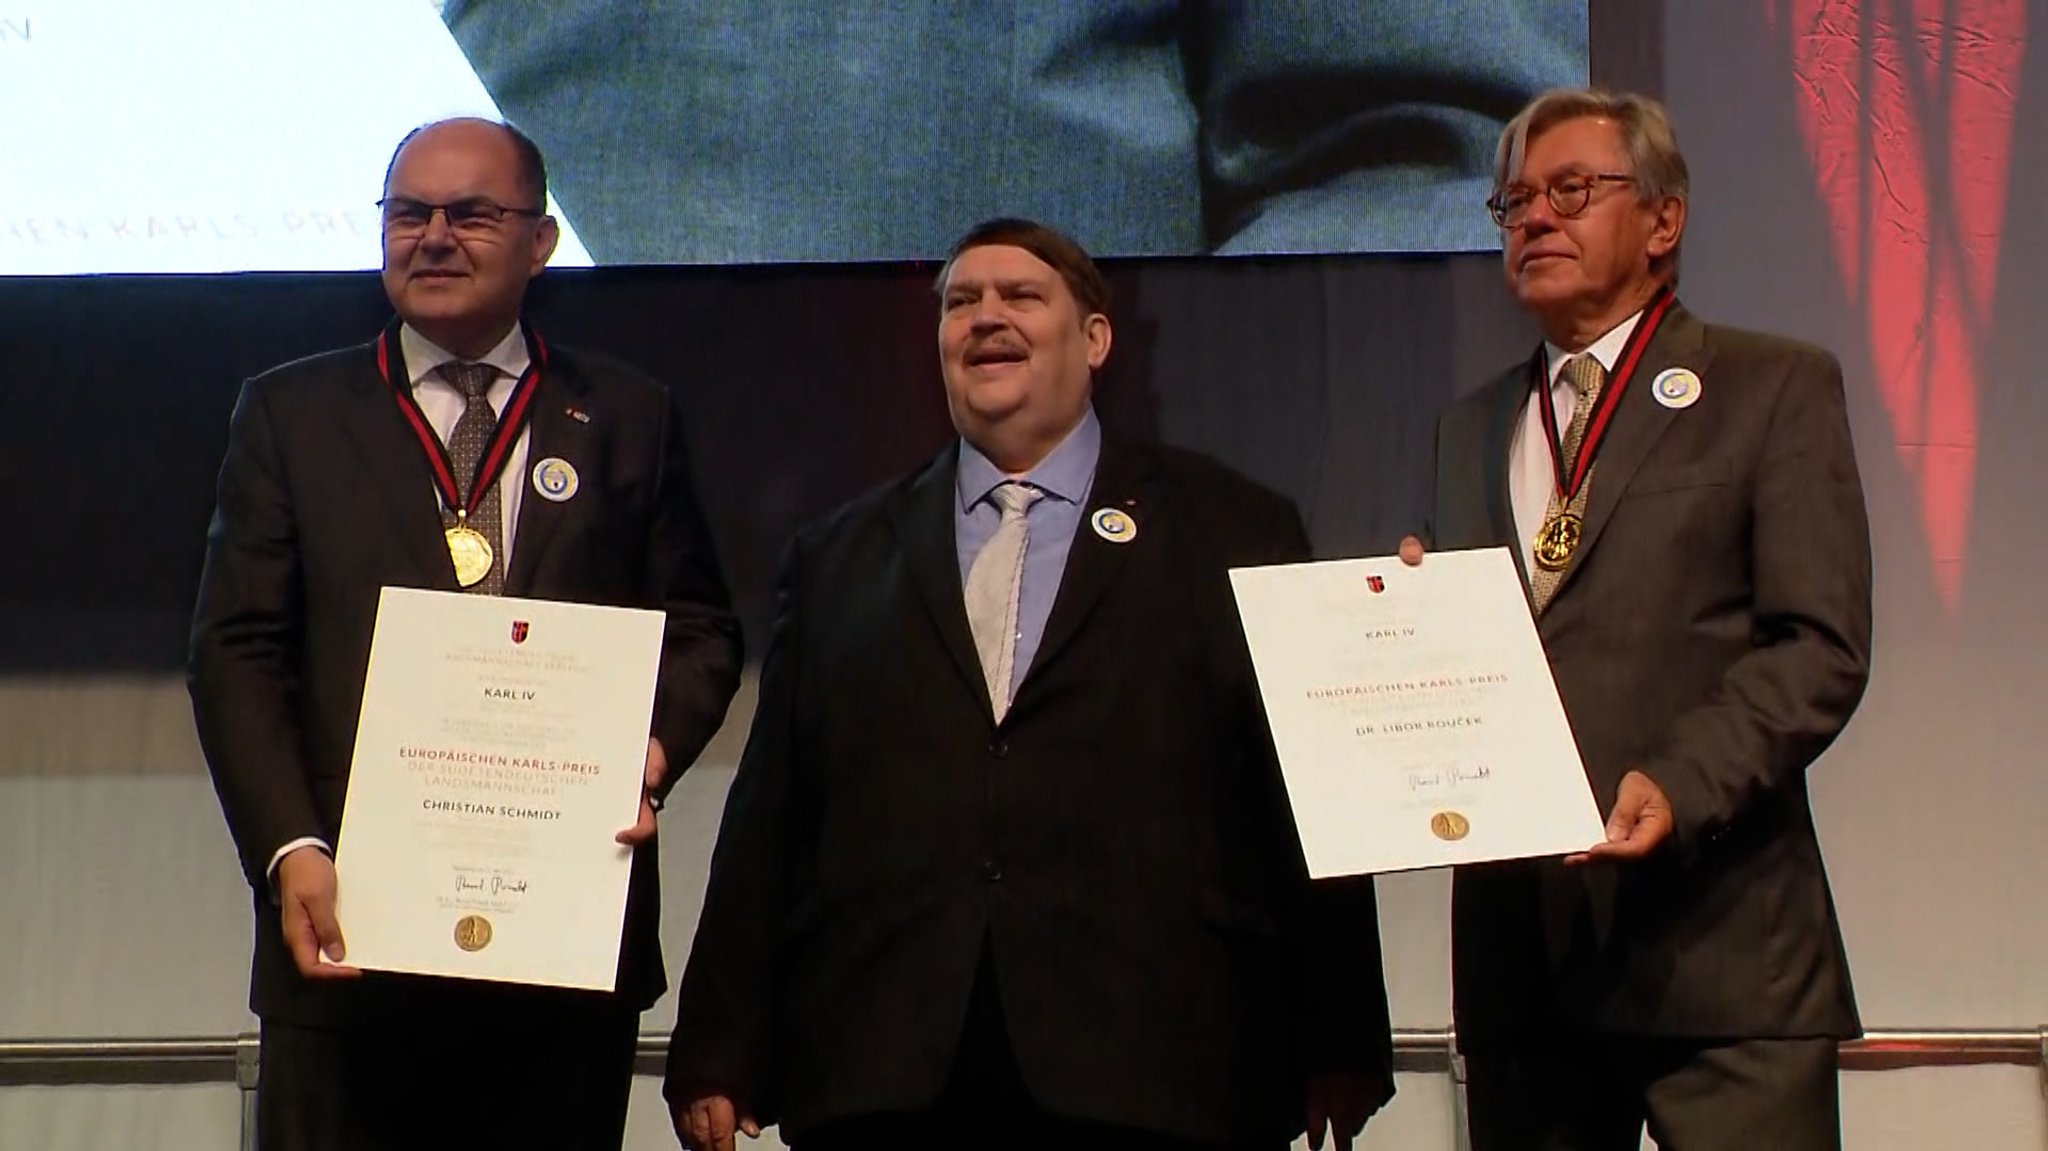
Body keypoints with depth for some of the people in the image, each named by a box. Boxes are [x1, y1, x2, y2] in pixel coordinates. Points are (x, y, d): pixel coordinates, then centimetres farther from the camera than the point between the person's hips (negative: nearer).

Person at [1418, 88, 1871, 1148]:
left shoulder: (1776, 389, 4)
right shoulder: (1472, 428, 22)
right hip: (1519, 939, 5)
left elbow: (1821, 647, -5)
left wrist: (1679, 784, -19)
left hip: (1713, 932, -5)